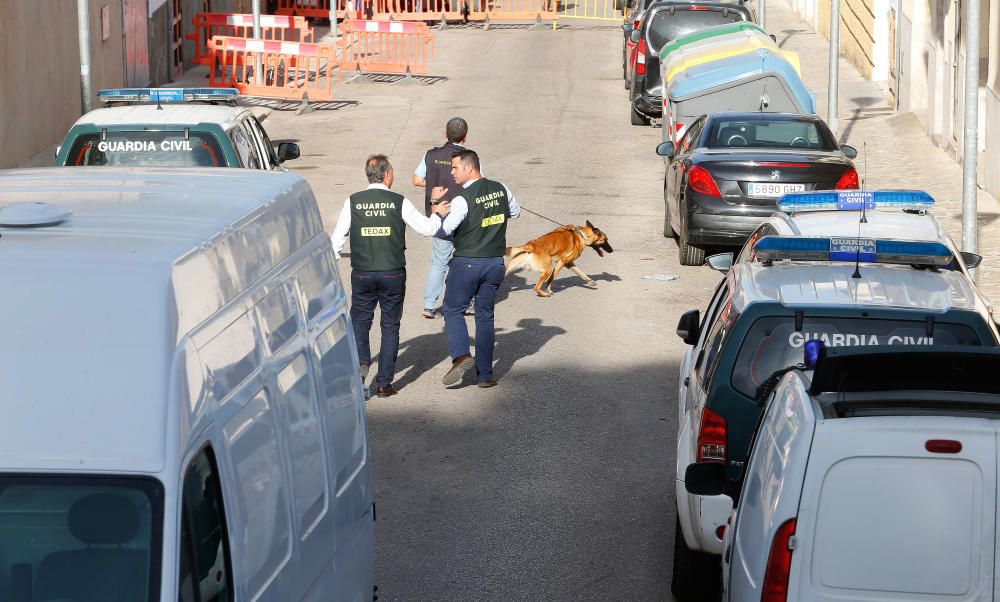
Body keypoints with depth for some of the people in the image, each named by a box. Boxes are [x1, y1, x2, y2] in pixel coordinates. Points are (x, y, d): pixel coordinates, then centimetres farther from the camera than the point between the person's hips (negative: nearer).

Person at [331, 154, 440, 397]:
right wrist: (438, 214, 21)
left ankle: (361, 362, -11)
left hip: (362, 274, 1)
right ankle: (384, 383, 8)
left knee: (359, 321, 16)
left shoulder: (353, 202, -2)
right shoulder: (400, 203, -5)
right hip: (393, 274, -1)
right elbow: (427, 229, 1)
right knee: (390, 326, 9)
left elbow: (337, 238, 2)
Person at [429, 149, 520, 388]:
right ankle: (485, 374, 10)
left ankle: (461, 355, -12)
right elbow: (515, 212, 19)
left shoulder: (463, 200, -18)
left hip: (467, 263, -5)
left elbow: (441, 231, -16)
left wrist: (435, 203, -6)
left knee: (453, 310, 9)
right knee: (485, 316, 11)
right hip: (495, 262, 5)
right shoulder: (500, 190, 1)